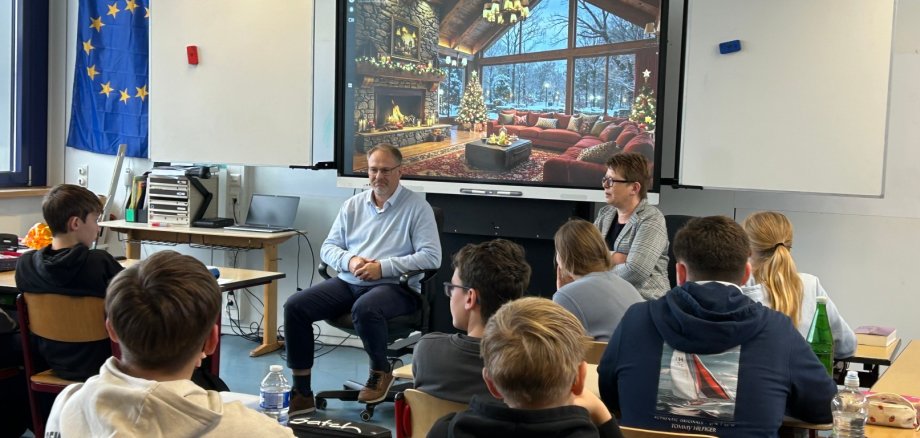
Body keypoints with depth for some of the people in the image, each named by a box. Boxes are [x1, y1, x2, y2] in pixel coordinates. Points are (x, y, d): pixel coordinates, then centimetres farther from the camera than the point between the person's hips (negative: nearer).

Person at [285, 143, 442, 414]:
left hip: (394, 287, -5)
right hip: (348, 283, 6)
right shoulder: (353, 205, 14)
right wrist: (349, 260, -8)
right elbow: (328, 248, 15)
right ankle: (301, 392, -9)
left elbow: (431, 257, -11)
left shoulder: (417, 207, -2)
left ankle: (381, 372, -8)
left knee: (364, 309, -39)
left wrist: (383, 267, -17)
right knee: (294, 306, -15)